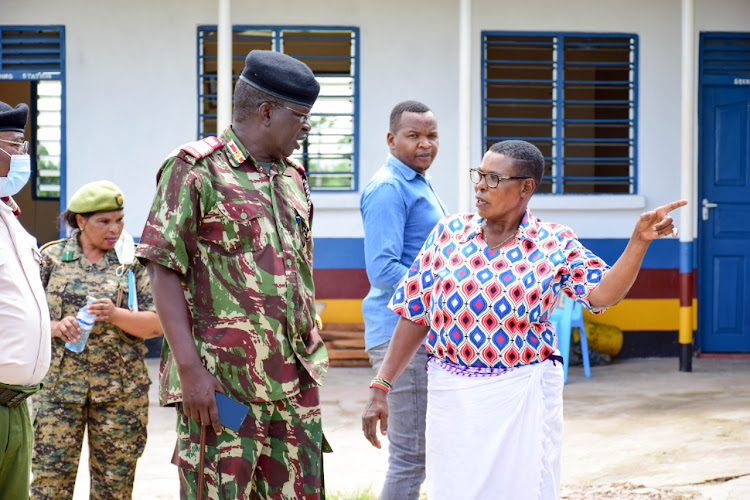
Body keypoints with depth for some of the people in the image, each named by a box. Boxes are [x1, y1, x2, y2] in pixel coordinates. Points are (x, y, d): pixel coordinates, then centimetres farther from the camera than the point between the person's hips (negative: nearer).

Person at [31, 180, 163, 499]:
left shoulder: (133, 262, 7)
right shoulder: (51, 258, 7)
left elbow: (157, 324, 1)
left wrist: (116, 315, -18)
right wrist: (55, 327, -15)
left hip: (120, 388, 1)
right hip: (59, 383, 0)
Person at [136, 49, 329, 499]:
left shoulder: (293, 179, 17)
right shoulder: (195, 170, -6)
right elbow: (164, 271, -10)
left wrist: (313, 360, 17)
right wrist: (190, 368, -17)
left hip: (297, 381, 7)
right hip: (221, 381, -7)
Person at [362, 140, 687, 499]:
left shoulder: (554, 246, -3)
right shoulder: (449, 233, 2)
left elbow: (603, 293, -19)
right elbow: (416, 315, 4)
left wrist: (640, 241, -34)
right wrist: (381, 387, 0)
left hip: (522, 395, -2)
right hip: (452, 396, 2)